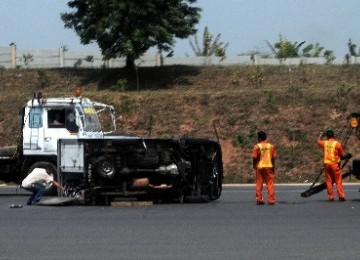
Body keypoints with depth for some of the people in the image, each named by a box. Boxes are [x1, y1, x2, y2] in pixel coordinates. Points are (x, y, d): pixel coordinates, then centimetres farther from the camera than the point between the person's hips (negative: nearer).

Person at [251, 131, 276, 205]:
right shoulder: (271, 146, 2)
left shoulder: (257, 146, -7)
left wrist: (254, 165, 7)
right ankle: (271, 200, 1)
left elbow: (254, 157, -9)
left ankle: (259, 200, 6)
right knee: (270, 184, 4)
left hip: (260, 167, -2)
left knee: (259, 184, 7)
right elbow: (273, 157, 2)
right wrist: (273, 167, 10)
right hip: (269, 166, 2)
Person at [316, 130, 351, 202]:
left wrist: (321, 135, 42)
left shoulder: (325, 143, 4)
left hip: (327, 164, 3)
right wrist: (347, 156, 18)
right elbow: (343, 155, -3)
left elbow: (318, 141, 27)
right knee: (338, 181, -1)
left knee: (329, 181, 8)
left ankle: (331, 197, 6)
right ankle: (341, 196, -6)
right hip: (335, 164, -3)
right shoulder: (337, 144, -7)